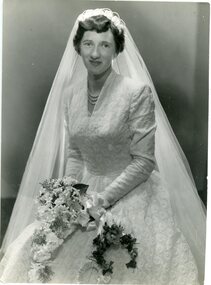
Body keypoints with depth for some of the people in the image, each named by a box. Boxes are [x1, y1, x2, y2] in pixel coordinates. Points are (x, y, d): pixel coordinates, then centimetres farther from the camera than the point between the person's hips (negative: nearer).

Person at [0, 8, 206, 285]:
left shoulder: (138, 92, -13)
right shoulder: (69, 92, 4)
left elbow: (144, 161, -14)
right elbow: (73, 154, 9)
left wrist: (104, 197, -19)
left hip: (131, 194, -4)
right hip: (87, 191, 5)